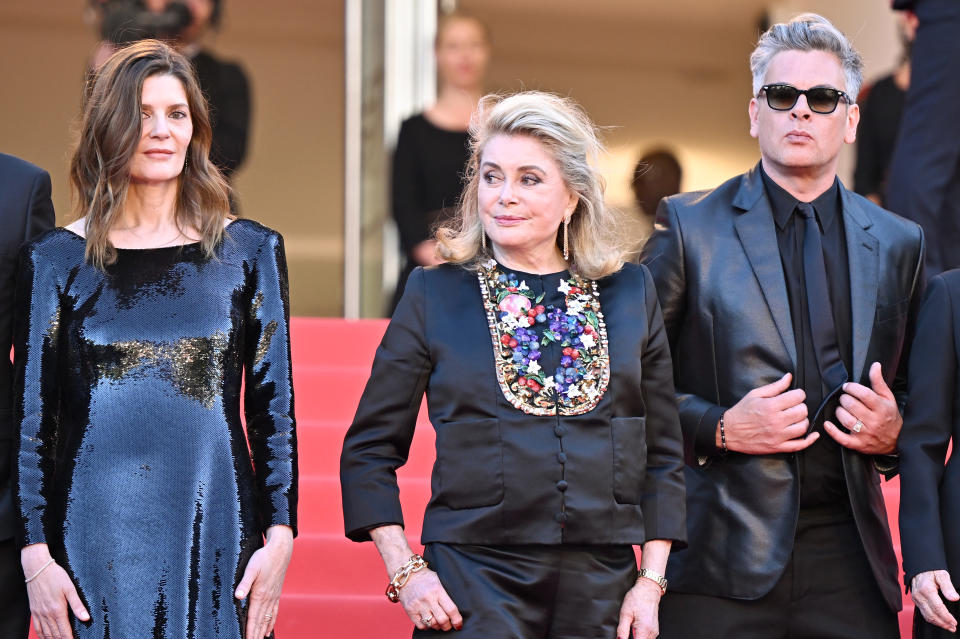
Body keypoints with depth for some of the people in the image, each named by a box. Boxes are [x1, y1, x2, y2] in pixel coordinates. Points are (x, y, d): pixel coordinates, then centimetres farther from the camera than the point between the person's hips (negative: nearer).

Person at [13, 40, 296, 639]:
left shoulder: (251, 251, 6)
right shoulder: (56, 259, 4)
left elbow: (274, 408, 6)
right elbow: (32, 419, 3)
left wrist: (280, 536, -1)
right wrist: (35, 555, -3)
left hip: (214, 540, 1)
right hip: (95, 540, -1)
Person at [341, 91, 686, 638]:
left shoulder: (631, 292, 7)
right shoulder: (434, 295, 2)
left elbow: (664, 454, 10)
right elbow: (369, 452, 4)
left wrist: (650, 583, 3)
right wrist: (405, 572, -5)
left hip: (601, 588, 2)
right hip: (473, 587, -2)